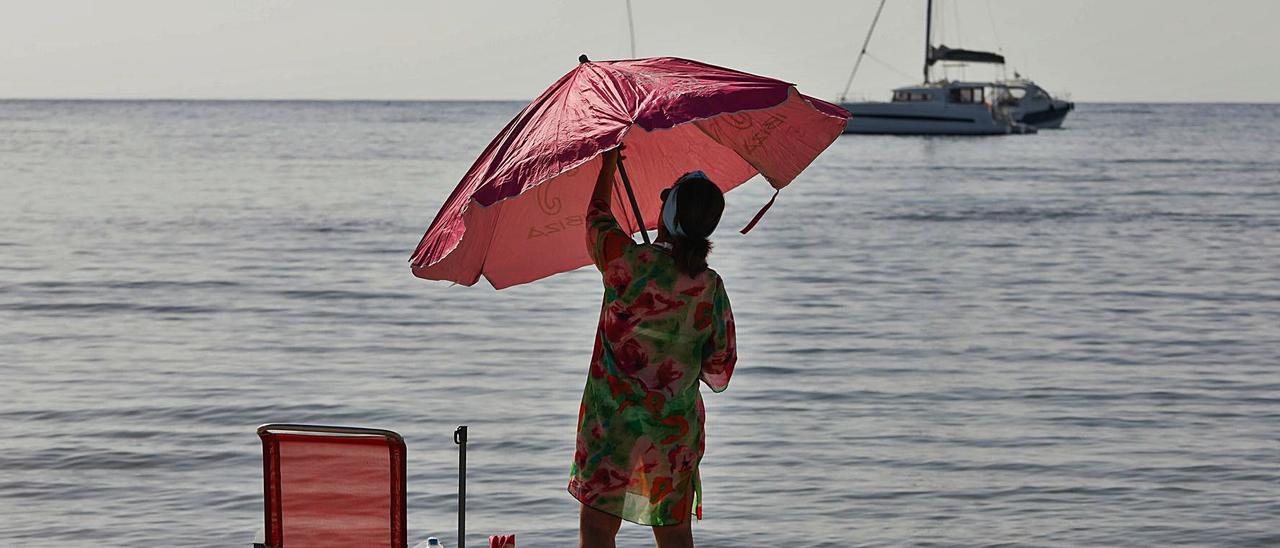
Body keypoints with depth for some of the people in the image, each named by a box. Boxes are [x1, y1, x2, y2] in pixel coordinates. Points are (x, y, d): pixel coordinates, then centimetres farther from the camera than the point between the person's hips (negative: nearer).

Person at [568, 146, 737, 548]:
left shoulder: (630, 262, -14)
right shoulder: (711, 288, -4)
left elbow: (597, 216, 7)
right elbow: (719, 373, 2)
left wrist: (610, 160, 20)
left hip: (612, 421, -3)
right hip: (677, 426, 3)